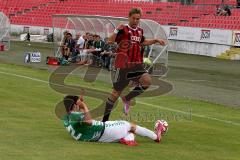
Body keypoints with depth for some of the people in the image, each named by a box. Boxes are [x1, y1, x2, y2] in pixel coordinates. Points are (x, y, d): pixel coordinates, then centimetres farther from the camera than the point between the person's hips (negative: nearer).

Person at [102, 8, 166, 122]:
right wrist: (116, 30, -33)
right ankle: (105, 119, 17)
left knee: (147, 80, -21)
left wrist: (156, 41, 24)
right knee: (116, 92, 3)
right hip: (123, 66, -5)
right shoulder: (123, 30, -8)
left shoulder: (140, 31, 11)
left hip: (137, 65, 5)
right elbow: (110, 41, -18)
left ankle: (127, 99, 1)